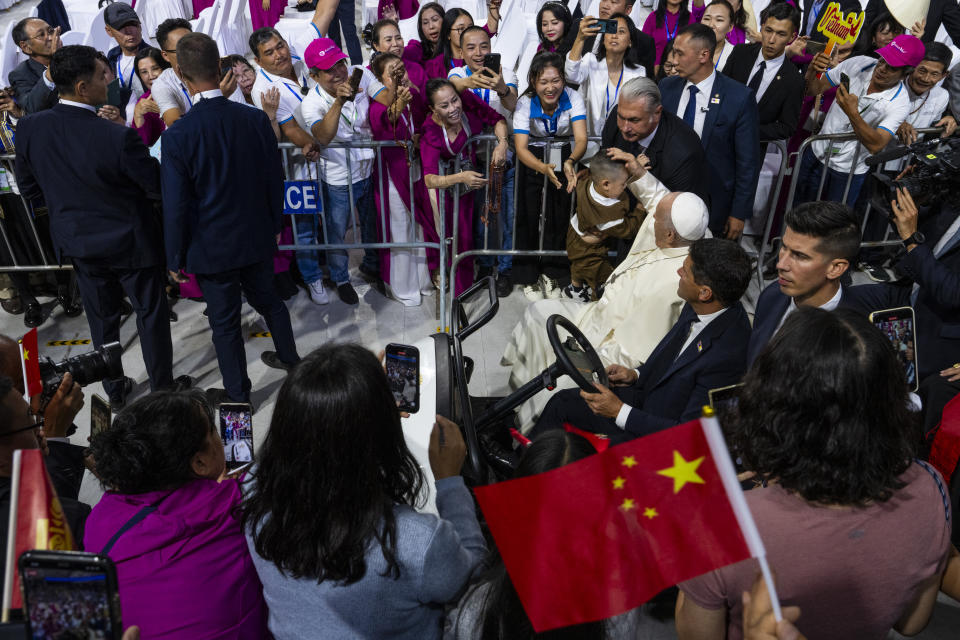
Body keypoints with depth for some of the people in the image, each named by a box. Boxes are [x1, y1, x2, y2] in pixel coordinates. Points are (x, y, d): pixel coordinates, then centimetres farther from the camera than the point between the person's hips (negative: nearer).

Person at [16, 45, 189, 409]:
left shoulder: (29, 129, -11)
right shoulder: (118, 137, -28)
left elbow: (28, 187, 2)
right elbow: (159, 189, -18)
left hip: (77, 241, 5)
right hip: (129, 242, -5)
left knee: (101, 318, 20)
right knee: (151, 314, 14)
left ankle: (114, 391, 36)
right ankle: (162, 388, 28)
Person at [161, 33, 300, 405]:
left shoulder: (177, 137, -21)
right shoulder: (255, 119, -10)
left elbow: (176, 207, -15)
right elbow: (275, 181, 0)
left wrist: (176, 259, -1)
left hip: (212, 248, -4)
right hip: (257, 239, 4)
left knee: (225, 324, 11)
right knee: (267, 300, 26)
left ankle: (238, 395, 28)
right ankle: (289, 357, 47)